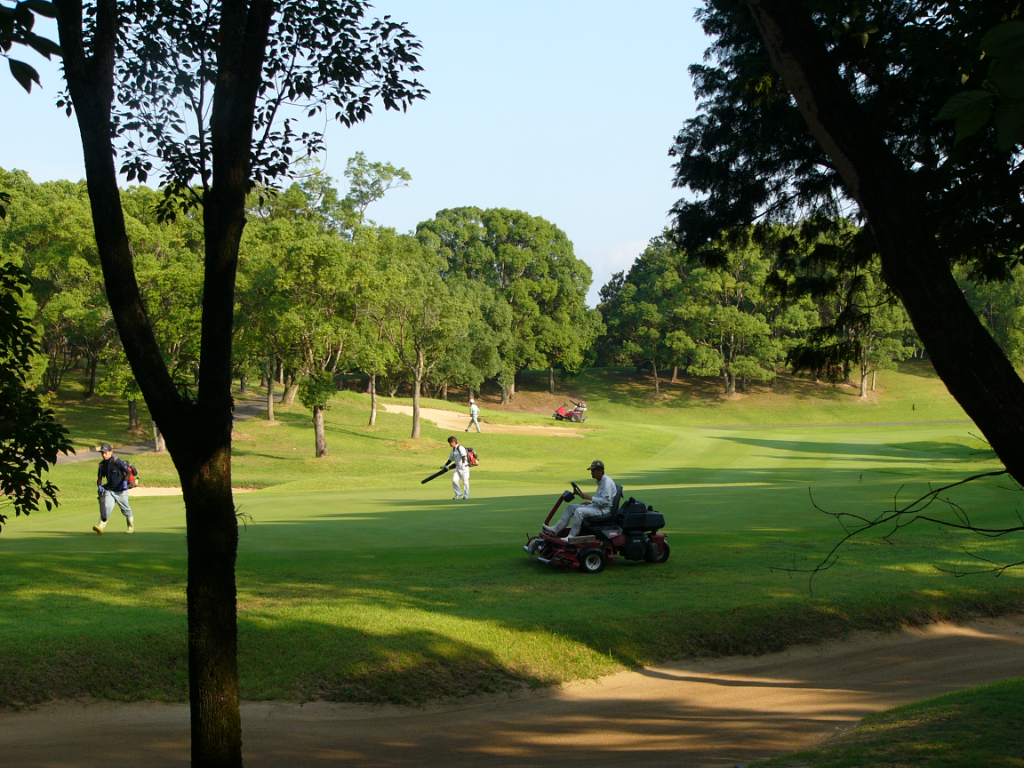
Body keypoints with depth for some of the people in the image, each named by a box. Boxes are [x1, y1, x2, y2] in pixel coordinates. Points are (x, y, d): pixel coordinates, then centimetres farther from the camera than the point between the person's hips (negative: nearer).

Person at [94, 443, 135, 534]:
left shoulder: (117, 461, -14)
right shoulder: (102, 464, 4)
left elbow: (128, 472, -16)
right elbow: (99, 477, 11)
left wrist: (125, 481, -30)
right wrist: (99, 486, -8)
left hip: (121, 490, -4)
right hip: (109, 490, 4)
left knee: (125, 509, 9)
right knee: (106, 507, -16)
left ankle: (131, 527, 27)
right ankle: (101, 526, -25)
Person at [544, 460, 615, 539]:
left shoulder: (607, 482, -17)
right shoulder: (600, 482, 16)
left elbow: (605, 501, -25)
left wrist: (589, 497, -23)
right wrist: (589, 503, 10)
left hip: (604, 509, -11)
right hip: (596, 506, 11)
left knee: (579, 511, -30)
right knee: (571, 507, 7)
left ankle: (571, 537, -26)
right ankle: (555, 530, 0)